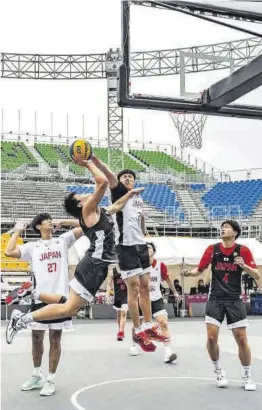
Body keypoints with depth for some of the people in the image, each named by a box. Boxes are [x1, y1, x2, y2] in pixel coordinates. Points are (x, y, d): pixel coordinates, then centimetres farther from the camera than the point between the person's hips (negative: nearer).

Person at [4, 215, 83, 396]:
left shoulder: (63, 240, 9)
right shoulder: (32, 246, 9)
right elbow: (9, 252, -1)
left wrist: (62, 222, 9)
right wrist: (17, 231, 9)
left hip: (60, 296, -1)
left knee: (55, 339, 4)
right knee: (36, 338, 9)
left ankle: (51, 379, 14)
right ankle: (37, 375, 28)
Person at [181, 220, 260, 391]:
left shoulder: (243, 250, -3)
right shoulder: (212, 249, 1)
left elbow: (257, 275, -3)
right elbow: (200, 270, 9)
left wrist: (244, 266, -22)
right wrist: (189, 273, -12)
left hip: (235, 300, -1)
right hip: (215, 299, 1)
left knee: (242, 339, 0)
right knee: (211, 338, -6)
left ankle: (247, 376, 19)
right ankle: (219, 371, 18)